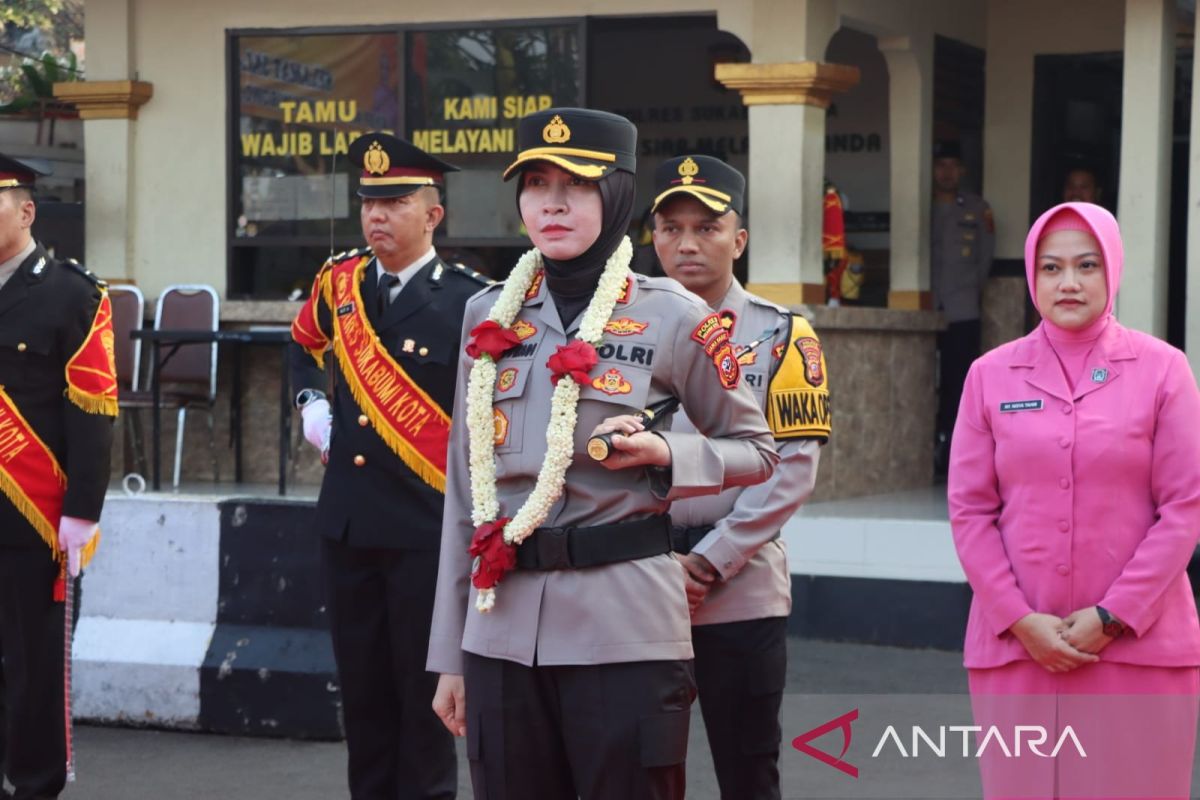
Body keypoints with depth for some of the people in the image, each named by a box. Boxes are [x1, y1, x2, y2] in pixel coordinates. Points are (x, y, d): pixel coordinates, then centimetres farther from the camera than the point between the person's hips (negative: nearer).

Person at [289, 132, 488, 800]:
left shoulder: (471, 302, -10)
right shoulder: (340, 282, 7)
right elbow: (305, 343, 29)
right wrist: (313, 405, 14)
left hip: (429, 530, -5)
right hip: (347, 522, 5)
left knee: (426, 695, 4)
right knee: (362, 690, 13)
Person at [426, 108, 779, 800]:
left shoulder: (672, 317, -3)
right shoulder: (490, 315, 8)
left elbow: (756, 451, 8)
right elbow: (465, 491, 12)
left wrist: (666, 455, -13)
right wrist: (451, 656, 11)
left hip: (625, 630, -3)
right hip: (501, 630, 4)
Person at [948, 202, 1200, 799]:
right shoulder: (990, 376, 6)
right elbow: (970, 510, 4)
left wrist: (1112, 616, -10)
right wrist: (1019, 620, -7)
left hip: (1138, 645, -1)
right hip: (1015, 645, 1)